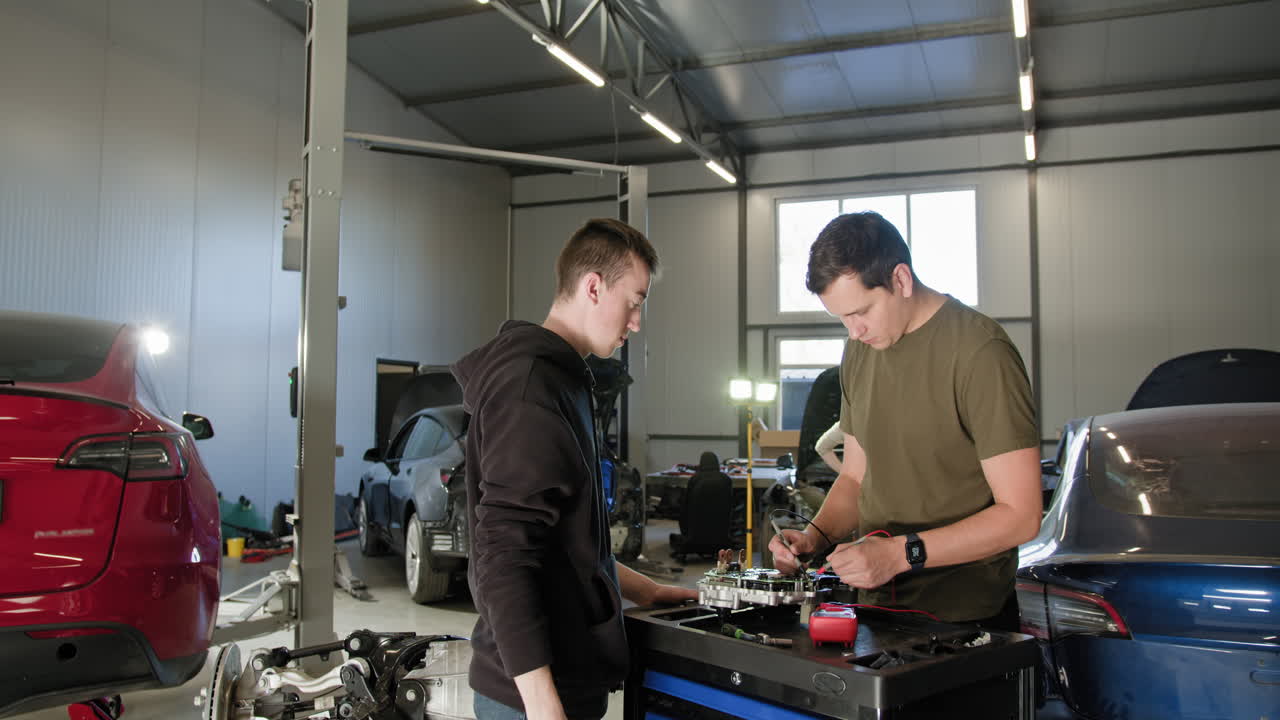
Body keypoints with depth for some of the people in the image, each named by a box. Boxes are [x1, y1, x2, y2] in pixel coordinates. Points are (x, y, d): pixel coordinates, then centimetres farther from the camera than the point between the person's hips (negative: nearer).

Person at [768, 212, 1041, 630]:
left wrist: (901, 552, -23)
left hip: (964, 615, -6)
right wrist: (815, 537, -4)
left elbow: (1020, 515, -18)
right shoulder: (859, 350, 7)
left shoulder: (980, 352, -17)